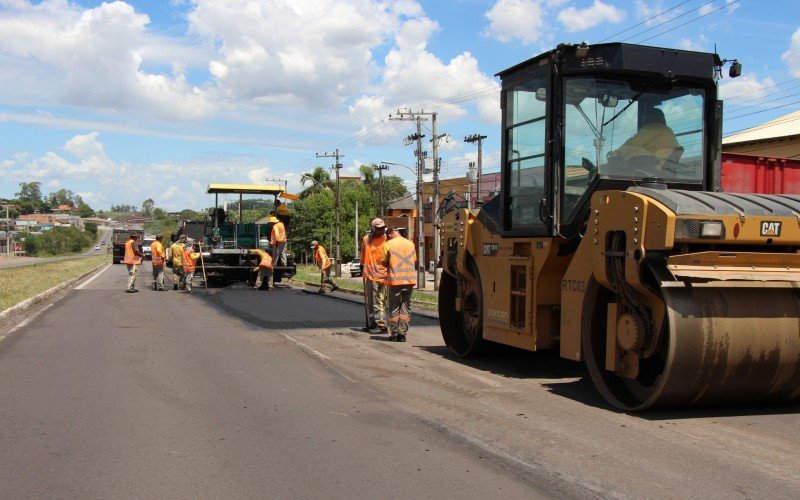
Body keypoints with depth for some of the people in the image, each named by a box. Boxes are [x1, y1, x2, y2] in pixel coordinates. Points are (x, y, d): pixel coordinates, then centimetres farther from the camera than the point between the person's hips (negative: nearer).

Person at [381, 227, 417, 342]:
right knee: (406, 306, 9)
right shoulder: (410, 244, 7)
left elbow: (384, 262, 0)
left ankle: (394, 333, 10)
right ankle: (402, 333, 6)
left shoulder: (388, 244, -4)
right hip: (409, 279, 3)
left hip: (395, 279, -3)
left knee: (394, 307, 7)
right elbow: (415, 262, 12)